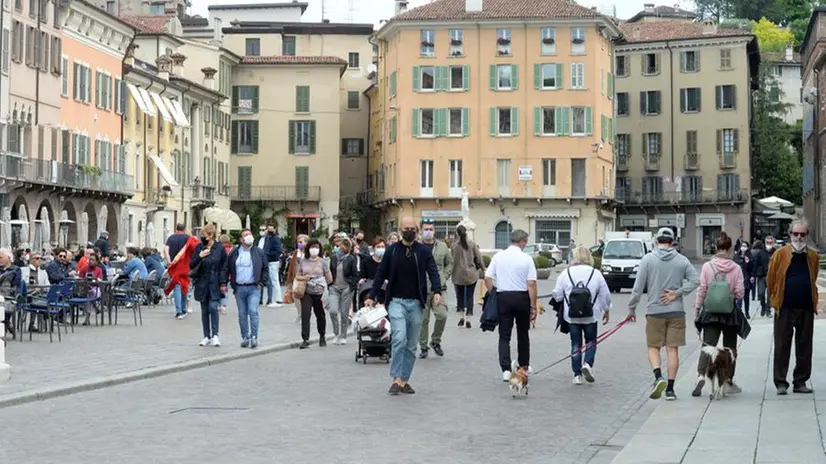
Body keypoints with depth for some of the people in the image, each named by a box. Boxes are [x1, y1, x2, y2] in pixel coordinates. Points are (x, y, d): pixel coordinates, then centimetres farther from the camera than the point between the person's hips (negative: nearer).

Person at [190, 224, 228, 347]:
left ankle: (215, 335, -8)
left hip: (215, 285, -3)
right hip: (202, 284, 3)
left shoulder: (220, 248, -2)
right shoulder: (199, 248, 2)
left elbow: (224, 267, 2)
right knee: (204, 310, 7)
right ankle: (207, 336, 15)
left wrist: (223, 283, -5)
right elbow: (191, 265, 2)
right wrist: (199, 256, -16)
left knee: (213, 307, -14)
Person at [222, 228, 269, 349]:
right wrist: (223, 283, 2)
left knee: (253, 311, -13)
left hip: (254, 288, -2)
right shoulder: (234, 253, 7)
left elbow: (265, 269, 8)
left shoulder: (259, 253, 5)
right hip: (239, 288, 2)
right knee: (242, 314, 6)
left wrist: (262, 283, -1)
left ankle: (254, 337, -9)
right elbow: (226, 269, 10)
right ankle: (245, 337, 14)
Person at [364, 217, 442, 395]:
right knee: (399, 338, -20)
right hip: (396, 301, -2)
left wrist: (437, 291, -22)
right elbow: (381, 274, 8)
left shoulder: (423, 251, 4)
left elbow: (433, 272, -5)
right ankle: (396, 379, -15)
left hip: (416, 303, 2)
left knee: (411, 345, 6)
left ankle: (404, 380, 16)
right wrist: (371, 297, 3)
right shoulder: (392, 250, 4)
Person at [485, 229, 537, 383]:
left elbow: (487, 278, -1)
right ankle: (524, 366, 29)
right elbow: (531, 284, -11)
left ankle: (506, 369, -9)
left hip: (503, 297, 1)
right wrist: (533, 306, -7)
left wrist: (492, 295, 11)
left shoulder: (498, 256, 0)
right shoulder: (526, 259, -8)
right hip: (521, 297, -1)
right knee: (523, 334, 17)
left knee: (504, 335, 3)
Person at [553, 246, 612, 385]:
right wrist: (607, 311, 16)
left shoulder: (566, 273, -2)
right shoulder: (596, 273, -3)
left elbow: (557, 295, 1)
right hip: (591, 316, -1)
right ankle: (588, 363, -9)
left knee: (575, 344, 8)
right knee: (591, 341, 15)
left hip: (572, 316, 1)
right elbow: (605, 295, 2)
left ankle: (577, 375, 6)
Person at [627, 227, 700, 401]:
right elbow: (695, 280, -7)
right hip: (676, 311, 1)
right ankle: (670, 388, 5)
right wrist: (677, 293, -5)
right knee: (673, 349, 6)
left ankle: (658, 377, -16)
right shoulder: (681, 260, 2)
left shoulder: (647, 259, -3)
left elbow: (638, 287, -4)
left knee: (653, 347, 8)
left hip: (654, 311, -1)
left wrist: (631, 309, 3)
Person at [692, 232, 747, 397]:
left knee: (707, 345, -2)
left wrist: (697, 309, 5)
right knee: (730, 347, 13)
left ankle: (701, 374, -24)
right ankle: (729, 381, 16)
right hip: (730, 312, 0)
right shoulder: (736, 268, -5)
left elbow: (701, 290, -2)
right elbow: (740, 293, -5)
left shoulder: (707, 266, -4)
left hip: (710, 311, 0)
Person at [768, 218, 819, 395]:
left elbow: (813, 280, 16)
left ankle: (800, 382, 17)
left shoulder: (812, 256, 6)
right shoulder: (780, 254, -3)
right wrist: (775, 299, 5)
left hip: (806, 308, 3)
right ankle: (780, 383, 7)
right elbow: (771, 278, 2)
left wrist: (812, 300, 15)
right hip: (785, 308, -3)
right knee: (782, 347, 1)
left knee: (804, 347, 8)